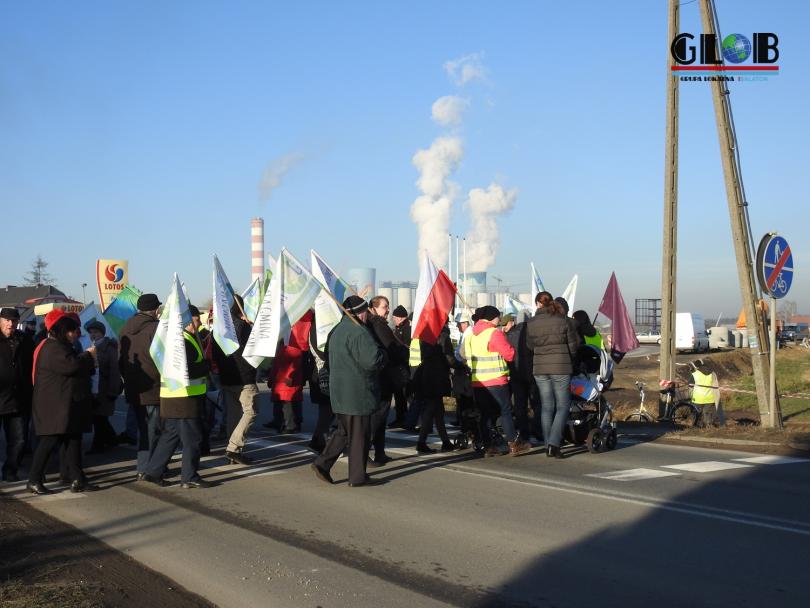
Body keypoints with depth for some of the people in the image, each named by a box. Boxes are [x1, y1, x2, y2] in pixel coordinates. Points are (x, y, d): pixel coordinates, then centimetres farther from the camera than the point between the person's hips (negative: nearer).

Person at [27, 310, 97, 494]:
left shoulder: (60, 347, 20)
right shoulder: (52, 348, -16)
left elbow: (75, 368, 23)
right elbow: (71, 365, -28)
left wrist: (88, 361, 6)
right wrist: (88, 356, -12)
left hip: (66, 405, 11)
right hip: (55, 406, -11)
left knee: (72, 439, 8)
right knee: (50, 441, -6)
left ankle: (77, 480, 8)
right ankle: (34, 480, 2)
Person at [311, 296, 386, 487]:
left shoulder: (337, 330, 13)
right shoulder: (359, 333, -17)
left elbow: (329, 357, 23)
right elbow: (373, 360, -24)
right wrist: (383, 354, -5)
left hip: (339, 390, 9)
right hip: (357, 392, -9)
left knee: (344, 430, 18)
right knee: (359, 434, 1)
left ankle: (323, 463, 9)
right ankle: (357, 476, 7)